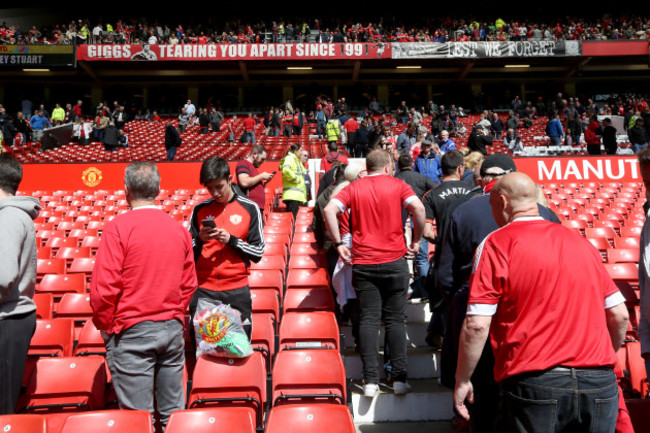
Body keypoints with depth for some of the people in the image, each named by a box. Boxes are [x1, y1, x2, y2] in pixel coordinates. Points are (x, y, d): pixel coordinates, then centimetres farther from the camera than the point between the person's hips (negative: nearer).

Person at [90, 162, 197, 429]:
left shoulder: (118, 228, -10)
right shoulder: (179, 230, 4)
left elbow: (104, 287, -11)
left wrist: (106, 326, 4)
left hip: (132, 332, -4)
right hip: (173, 328, 5)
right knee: (174, 412, 14)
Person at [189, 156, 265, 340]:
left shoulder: (250, 208, 0)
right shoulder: (199, 210, 5)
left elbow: (258, 252, -2)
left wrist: (231, 239, -14)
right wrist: (199, 239, -12)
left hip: (237, 290, -1)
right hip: (203, 290, 2)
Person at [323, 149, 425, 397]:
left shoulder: (354, 188, 7)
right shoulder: (397, 185, 3)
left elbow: (329, 210, -8)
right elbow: (418, 207, -13)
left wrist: (339, 243, -2)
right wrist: (416, 241, -3)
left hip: (363, 262, 1)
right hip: (394, 260, -1)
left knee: (369, 319, 5)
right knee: (395, 320, 7)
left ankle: (371, 381, 4)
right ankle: (399, 379, 10)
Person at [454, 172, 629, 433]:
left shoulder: (497, 243, -5)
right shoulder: (581, 243, 11)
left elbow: (476, 325, -11)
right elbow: (620, 315, 13)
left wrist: (462, 380, 1)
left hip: (535, 384, -5)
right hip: (600, 385, 5)